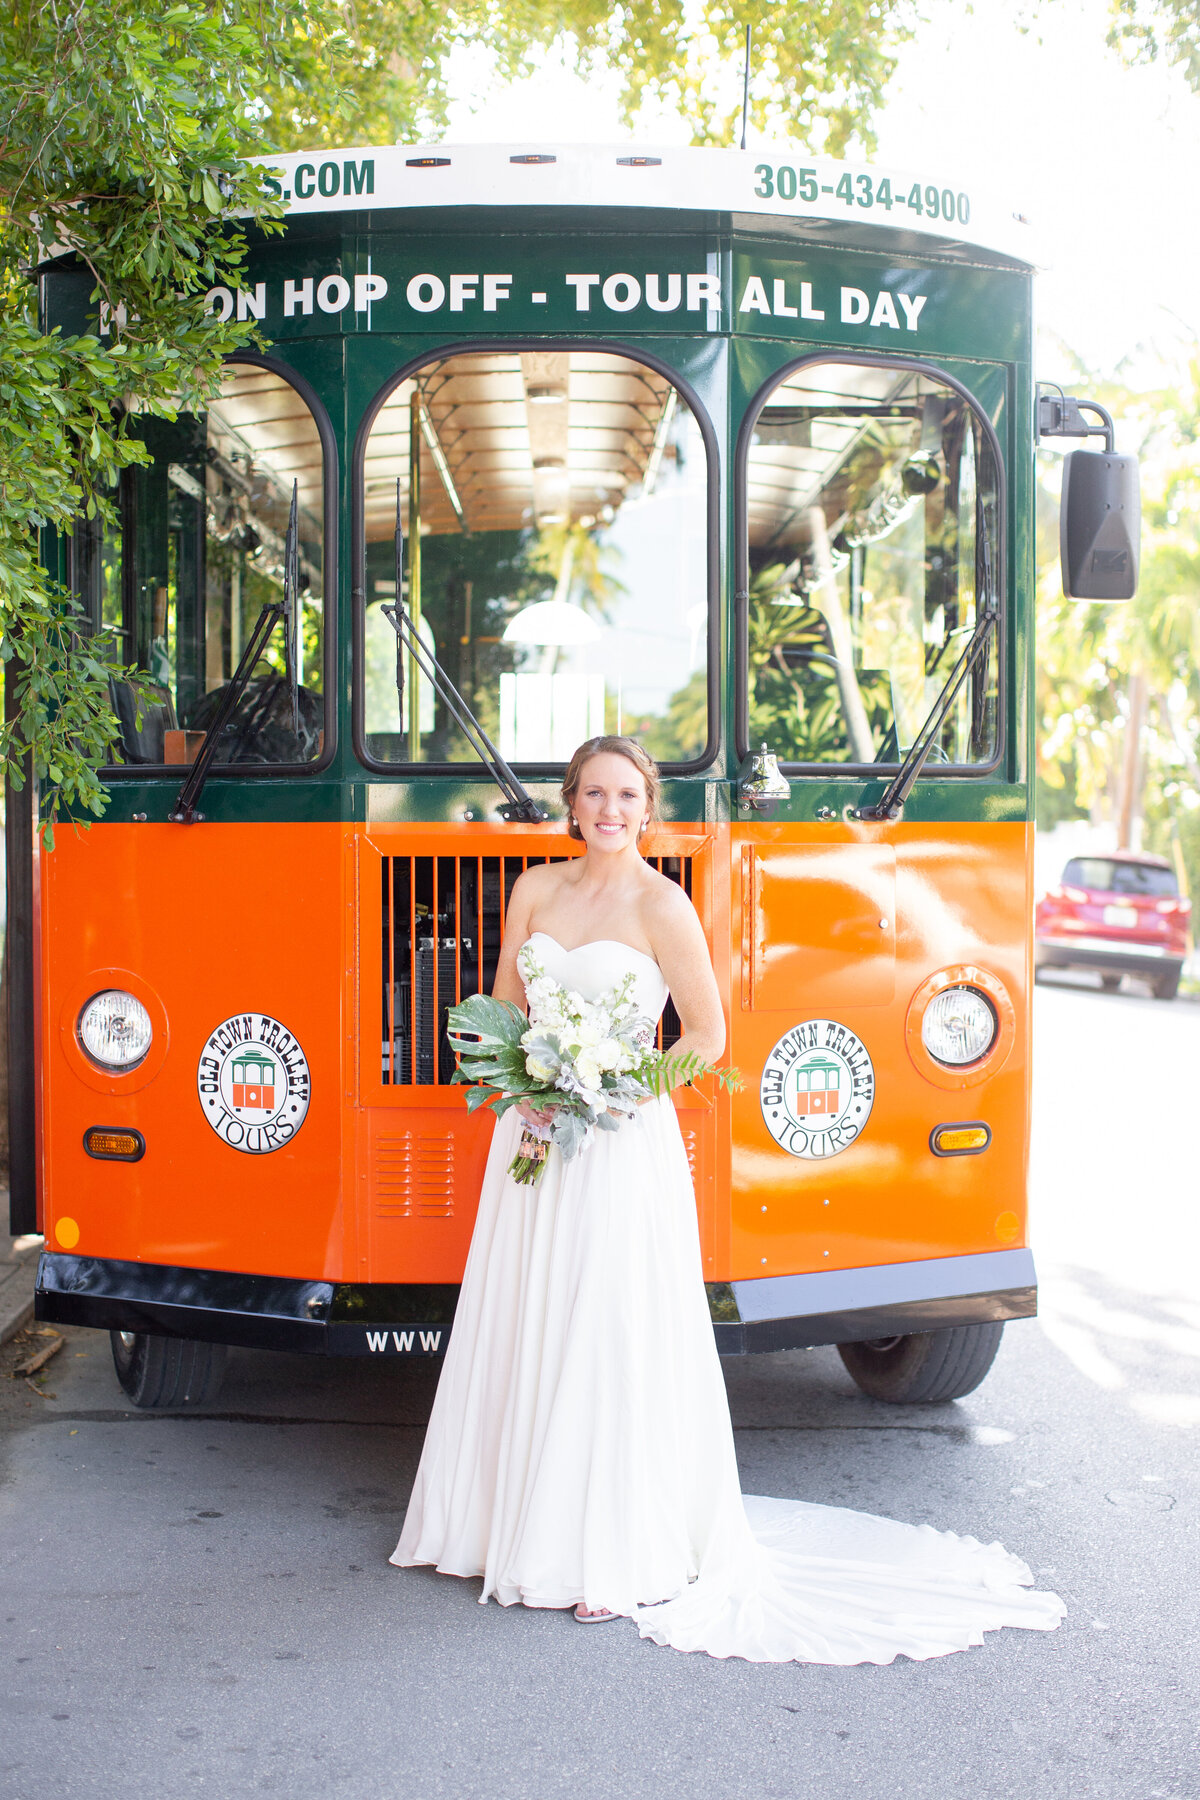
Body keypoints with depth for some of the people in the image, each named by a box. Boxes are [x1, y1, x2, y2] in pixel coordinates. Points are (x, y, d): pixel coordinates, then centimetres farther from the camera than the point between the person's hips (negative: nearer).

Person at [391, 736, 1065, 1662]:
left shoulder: (662, 905, -7)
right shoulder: (536, 889, 8)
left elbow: (708, 1036, -6)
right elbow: (502, 1013, 13)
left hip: (622, 1140, -5)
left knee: (613, 1340, -3)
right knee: (519, 1334, 11)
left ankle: (623, 1559, 7)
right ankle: (515, 1521, 27)